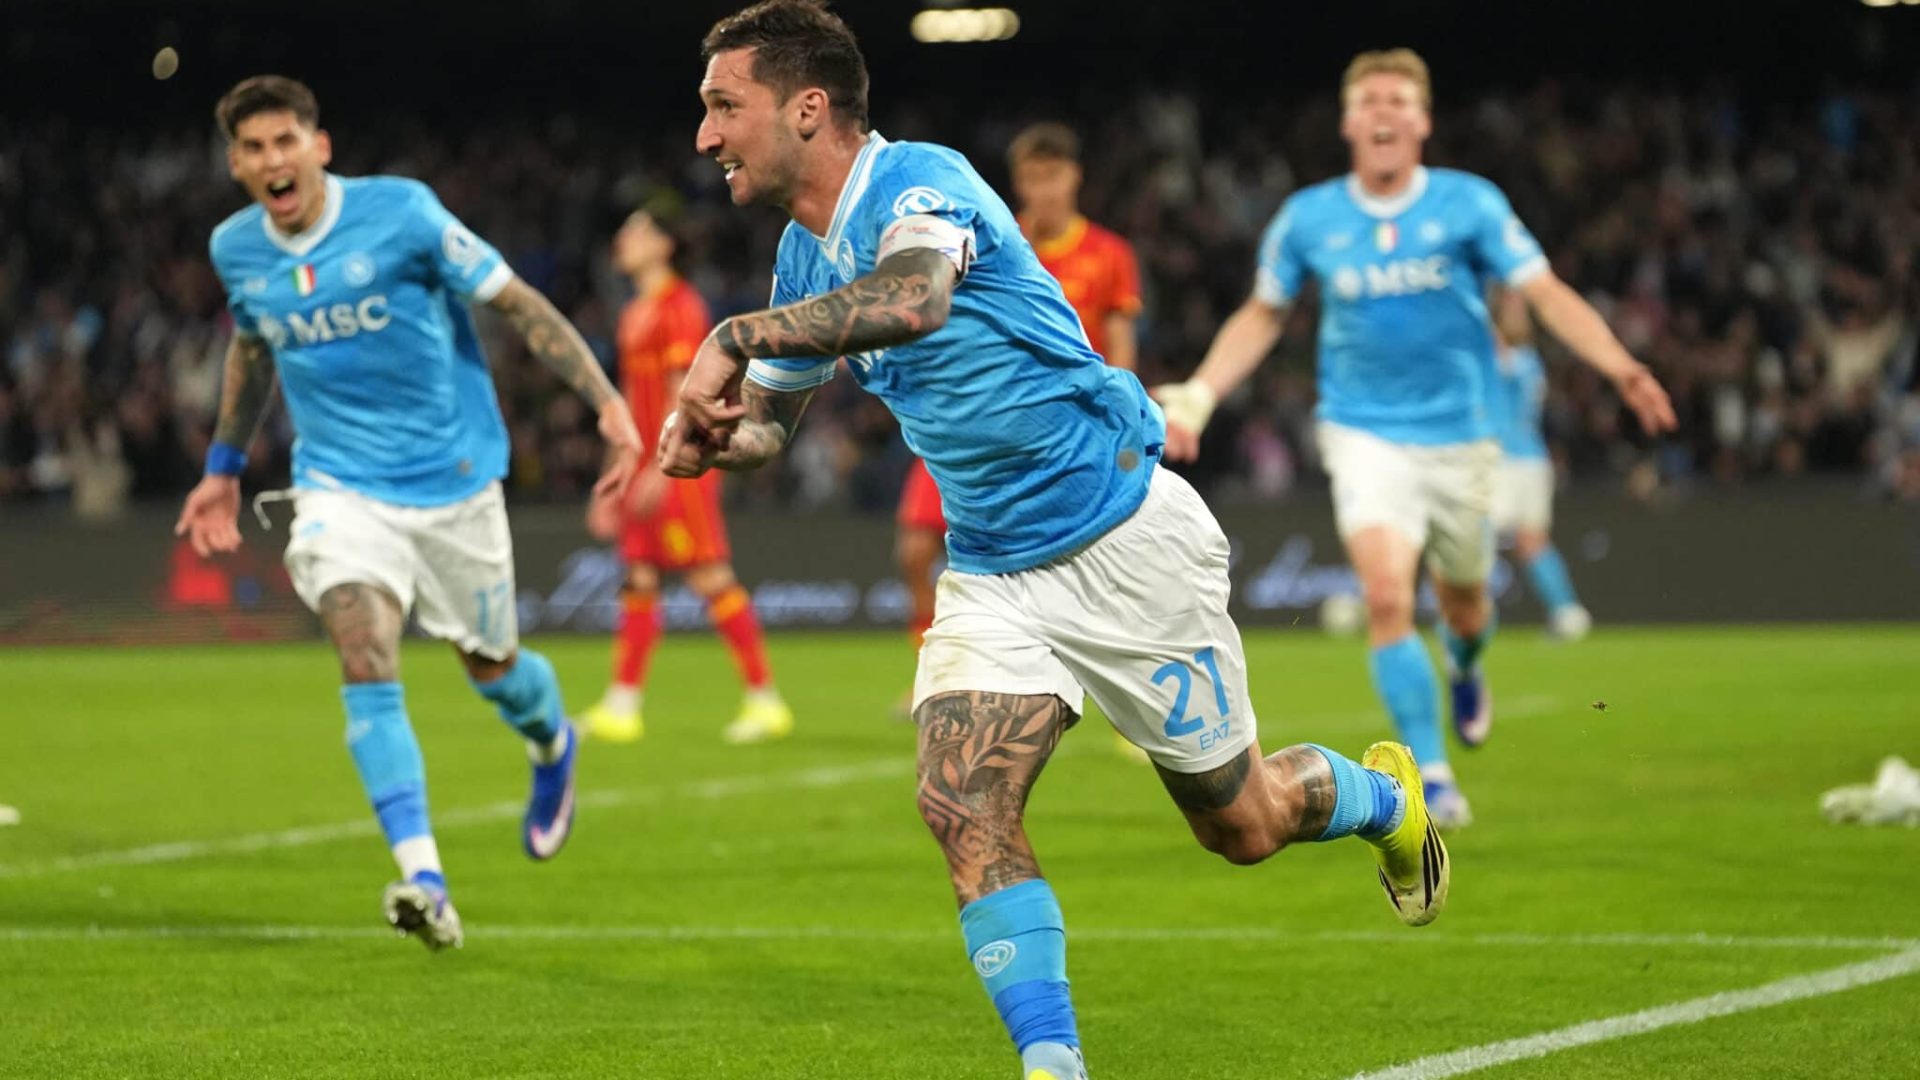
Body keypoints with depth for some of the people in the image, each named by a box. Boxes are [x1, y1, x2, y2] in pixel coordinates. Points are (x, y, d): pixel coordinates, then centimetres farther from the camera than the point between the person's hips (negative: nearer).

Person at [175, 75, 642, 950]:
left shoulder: (400, 213, -15)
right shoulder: (236, 249, -1)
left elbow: (517, 303, -9)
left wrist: (605, 400, -16)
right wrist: (223, 468, 25)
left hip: (452, 480, -2)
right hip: (341, 489, 2)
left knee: (490, 664, 12)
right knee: (365, 656, -21)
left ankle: (552, 746, 50)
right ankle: (423, 878, -26)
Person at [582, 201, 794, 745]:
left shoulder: (680, 307, -9)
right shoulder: (635, 313, 18)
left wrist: (661, 468, -21)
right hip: (646, 471, 9)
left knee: (711, 578, -8)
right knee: (638, 581, 6)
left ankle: (765, 698, -4)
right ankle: (620, 706, 7)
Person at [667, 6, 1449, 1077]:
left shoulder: (921, 181, -21)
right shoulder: (806, 255, 4)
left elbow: (912, 299, -45)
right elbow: (767, 418, 17)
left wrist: (735, 336, -47)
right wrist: (716, 436, -6)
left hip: (1124, 538, -7)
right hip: (993, 575, 7)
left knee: (1240, 823, 7)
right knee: (963, 803, -16)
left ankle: (1383, 796, 39)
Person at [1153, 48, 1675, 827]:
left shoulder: (1469, 205, -7)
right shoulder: (1308, 219, -2)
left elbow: (1547, 295, -10)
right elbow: (1262, 316, 12)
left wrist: (1621, 367, -24)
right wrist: (1197, 396, 1)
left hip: (1458, 433, 1)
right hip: (1365, 432, -1)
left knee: (1461, 601, 13)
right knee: (1386, 595, -20)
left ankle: (1464, 669, 53)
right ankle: (1431, 778, -14)